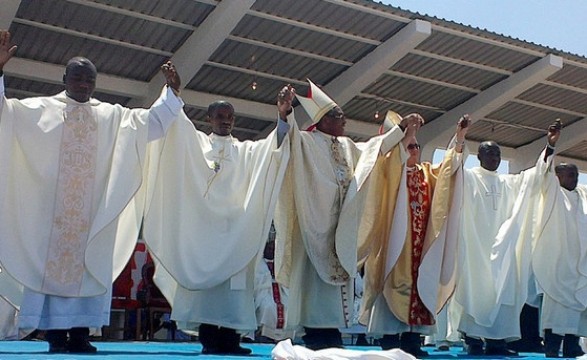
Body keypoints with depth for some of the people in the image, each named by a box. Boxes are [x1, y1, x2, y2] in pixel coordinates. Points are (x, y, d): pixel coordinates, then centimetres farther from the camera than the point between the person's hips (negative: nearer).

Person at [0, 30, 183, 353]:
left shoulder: (112, 116, 14)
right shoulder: (41, 109, 8)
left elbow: (152, 122, 13)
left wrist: (171, 92, 3)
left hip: (93, 209, 2)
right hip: (52, 207, -2)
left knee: (89, 265, -1)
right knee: (51, 263, -5)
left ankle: (80, 332, 2)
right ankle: (56, 335, -3)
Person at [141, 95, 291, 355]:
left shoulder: (246, 150, 19)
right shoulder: (195, 142, 16)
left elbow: (275, 146, 3)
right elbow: (178, 123, 0)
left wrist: (283, 117, -13)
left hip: (235, 225, 2)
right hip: (203, 223, -1)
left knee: (233, 280, -5)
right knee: (204, 277, -8)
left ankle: (230, 338, -6)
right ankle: (209, 339, -7)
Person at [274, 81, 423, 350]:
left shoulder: (346, 146, 19)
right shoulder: (307, 141, -3)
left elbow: (375, 147, 30)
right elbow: (288, 136, -21)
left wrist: (402, 129, 27)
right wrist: (285, 110, -41)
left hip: (340, 224, 7)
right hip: (317, 221, -7)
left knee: (337, 272, 4)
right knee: (317, 273, -10)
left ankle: (330, 332, 8)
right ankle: (316, 335, -9)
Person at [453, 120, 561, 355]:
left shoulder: (508, 182, 20)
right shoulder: (468, 177, 6)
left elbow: (535, 175, 15)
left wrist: (550, 145, 5)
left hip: (500, 245, 5)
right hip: (475, 243, -5)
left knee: (501, 290, -2)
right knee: (475, 289, -9)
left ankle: (496, 340, -2)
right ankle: (473, 339, -8)